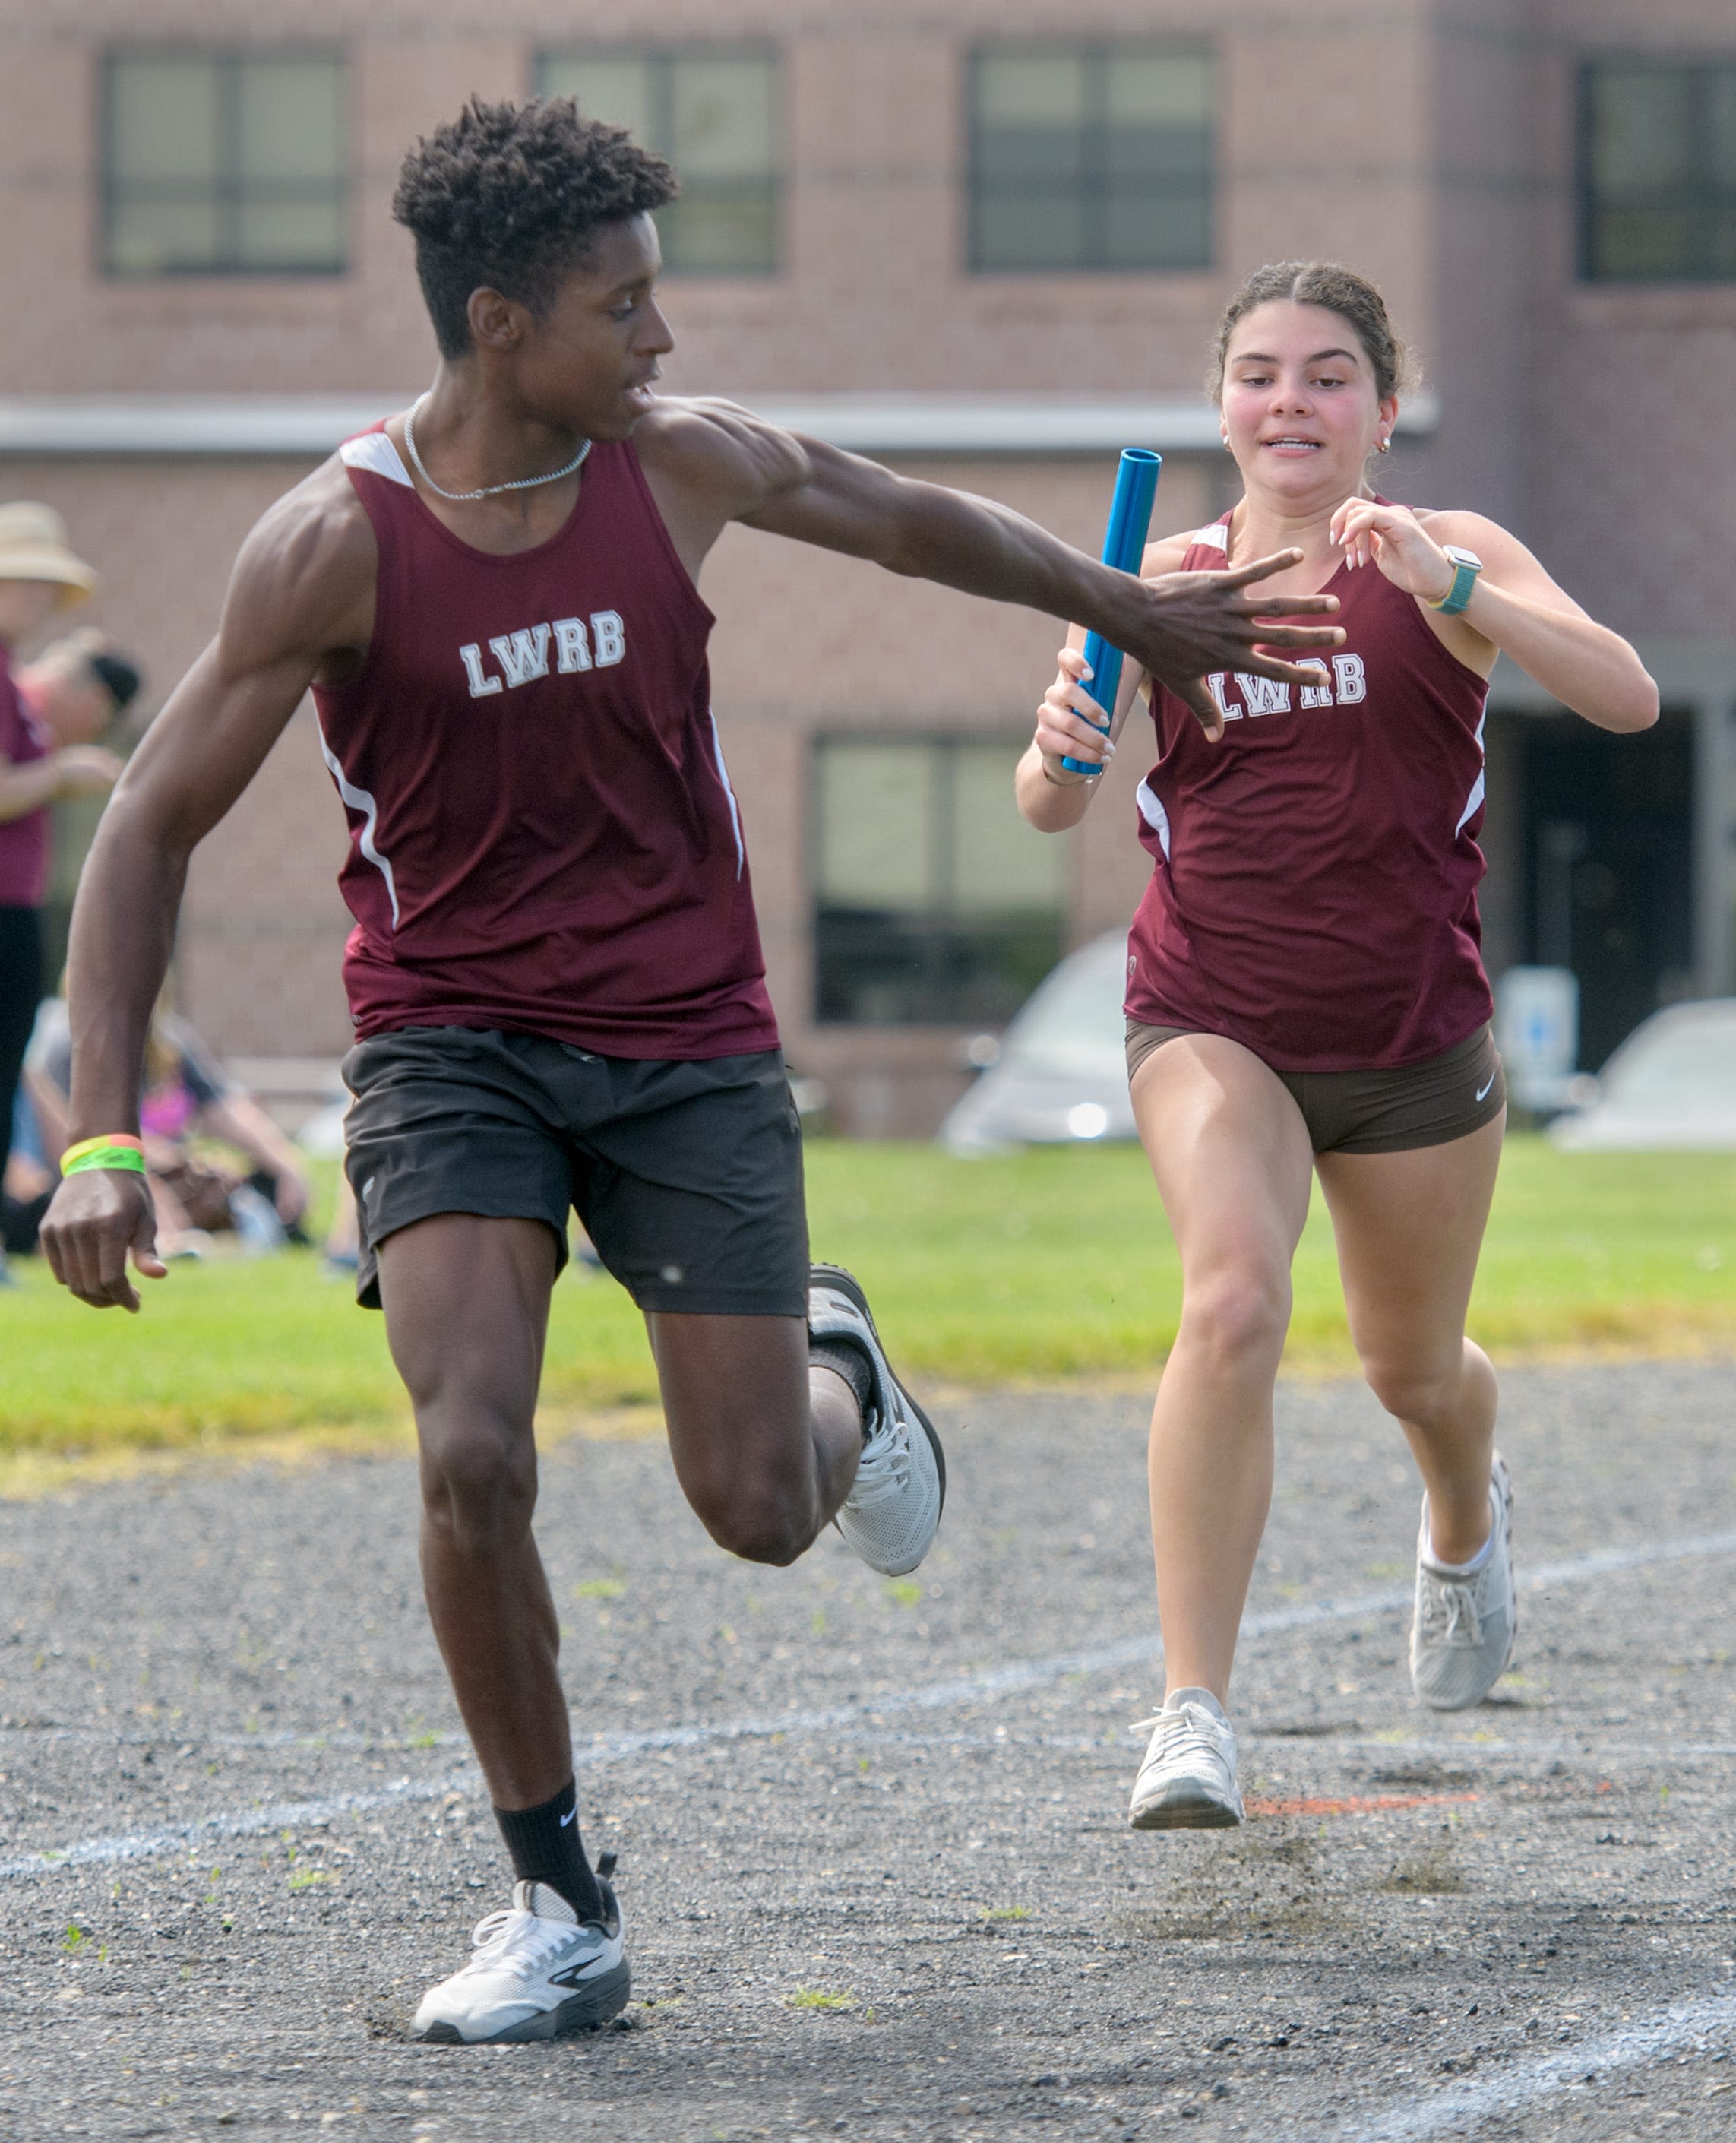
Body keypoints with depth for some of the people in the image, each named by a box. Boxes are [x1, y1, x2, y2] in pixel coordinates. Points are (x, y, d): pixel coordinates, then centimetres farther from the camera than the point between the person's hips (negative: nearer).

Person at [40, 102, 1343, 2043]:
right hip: (449, 1045, -2)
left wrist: (1133, 615, 29)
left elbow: (909, 523, 15)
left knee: (760, 1513, 0)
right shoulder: (336, 545, -16)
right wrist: (101, 1138, -21)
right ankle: (559, 1912, -5)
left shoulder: (680, 465, -6)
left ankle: (834, 1370, 40)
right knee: (472, 1461, -22)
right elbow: (150, 826, -12)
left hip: (687, 1044, 2)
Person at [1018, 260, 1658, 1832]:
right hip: (1213, 1022, -1)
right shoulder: (1163, 581, -1)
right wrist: (1064, 750, -23)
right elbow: (1052, 807, 1)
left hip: (1414, 1037, 1)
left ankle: (1466, 1520, 57)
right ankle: (1195, 1713, -25)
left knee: (1415, 1370, 17)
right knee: (1234, 1297, -27)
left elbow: (1626, 697, -22)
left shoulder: (1450, 557, -6)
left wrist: (1445, 589, -36)